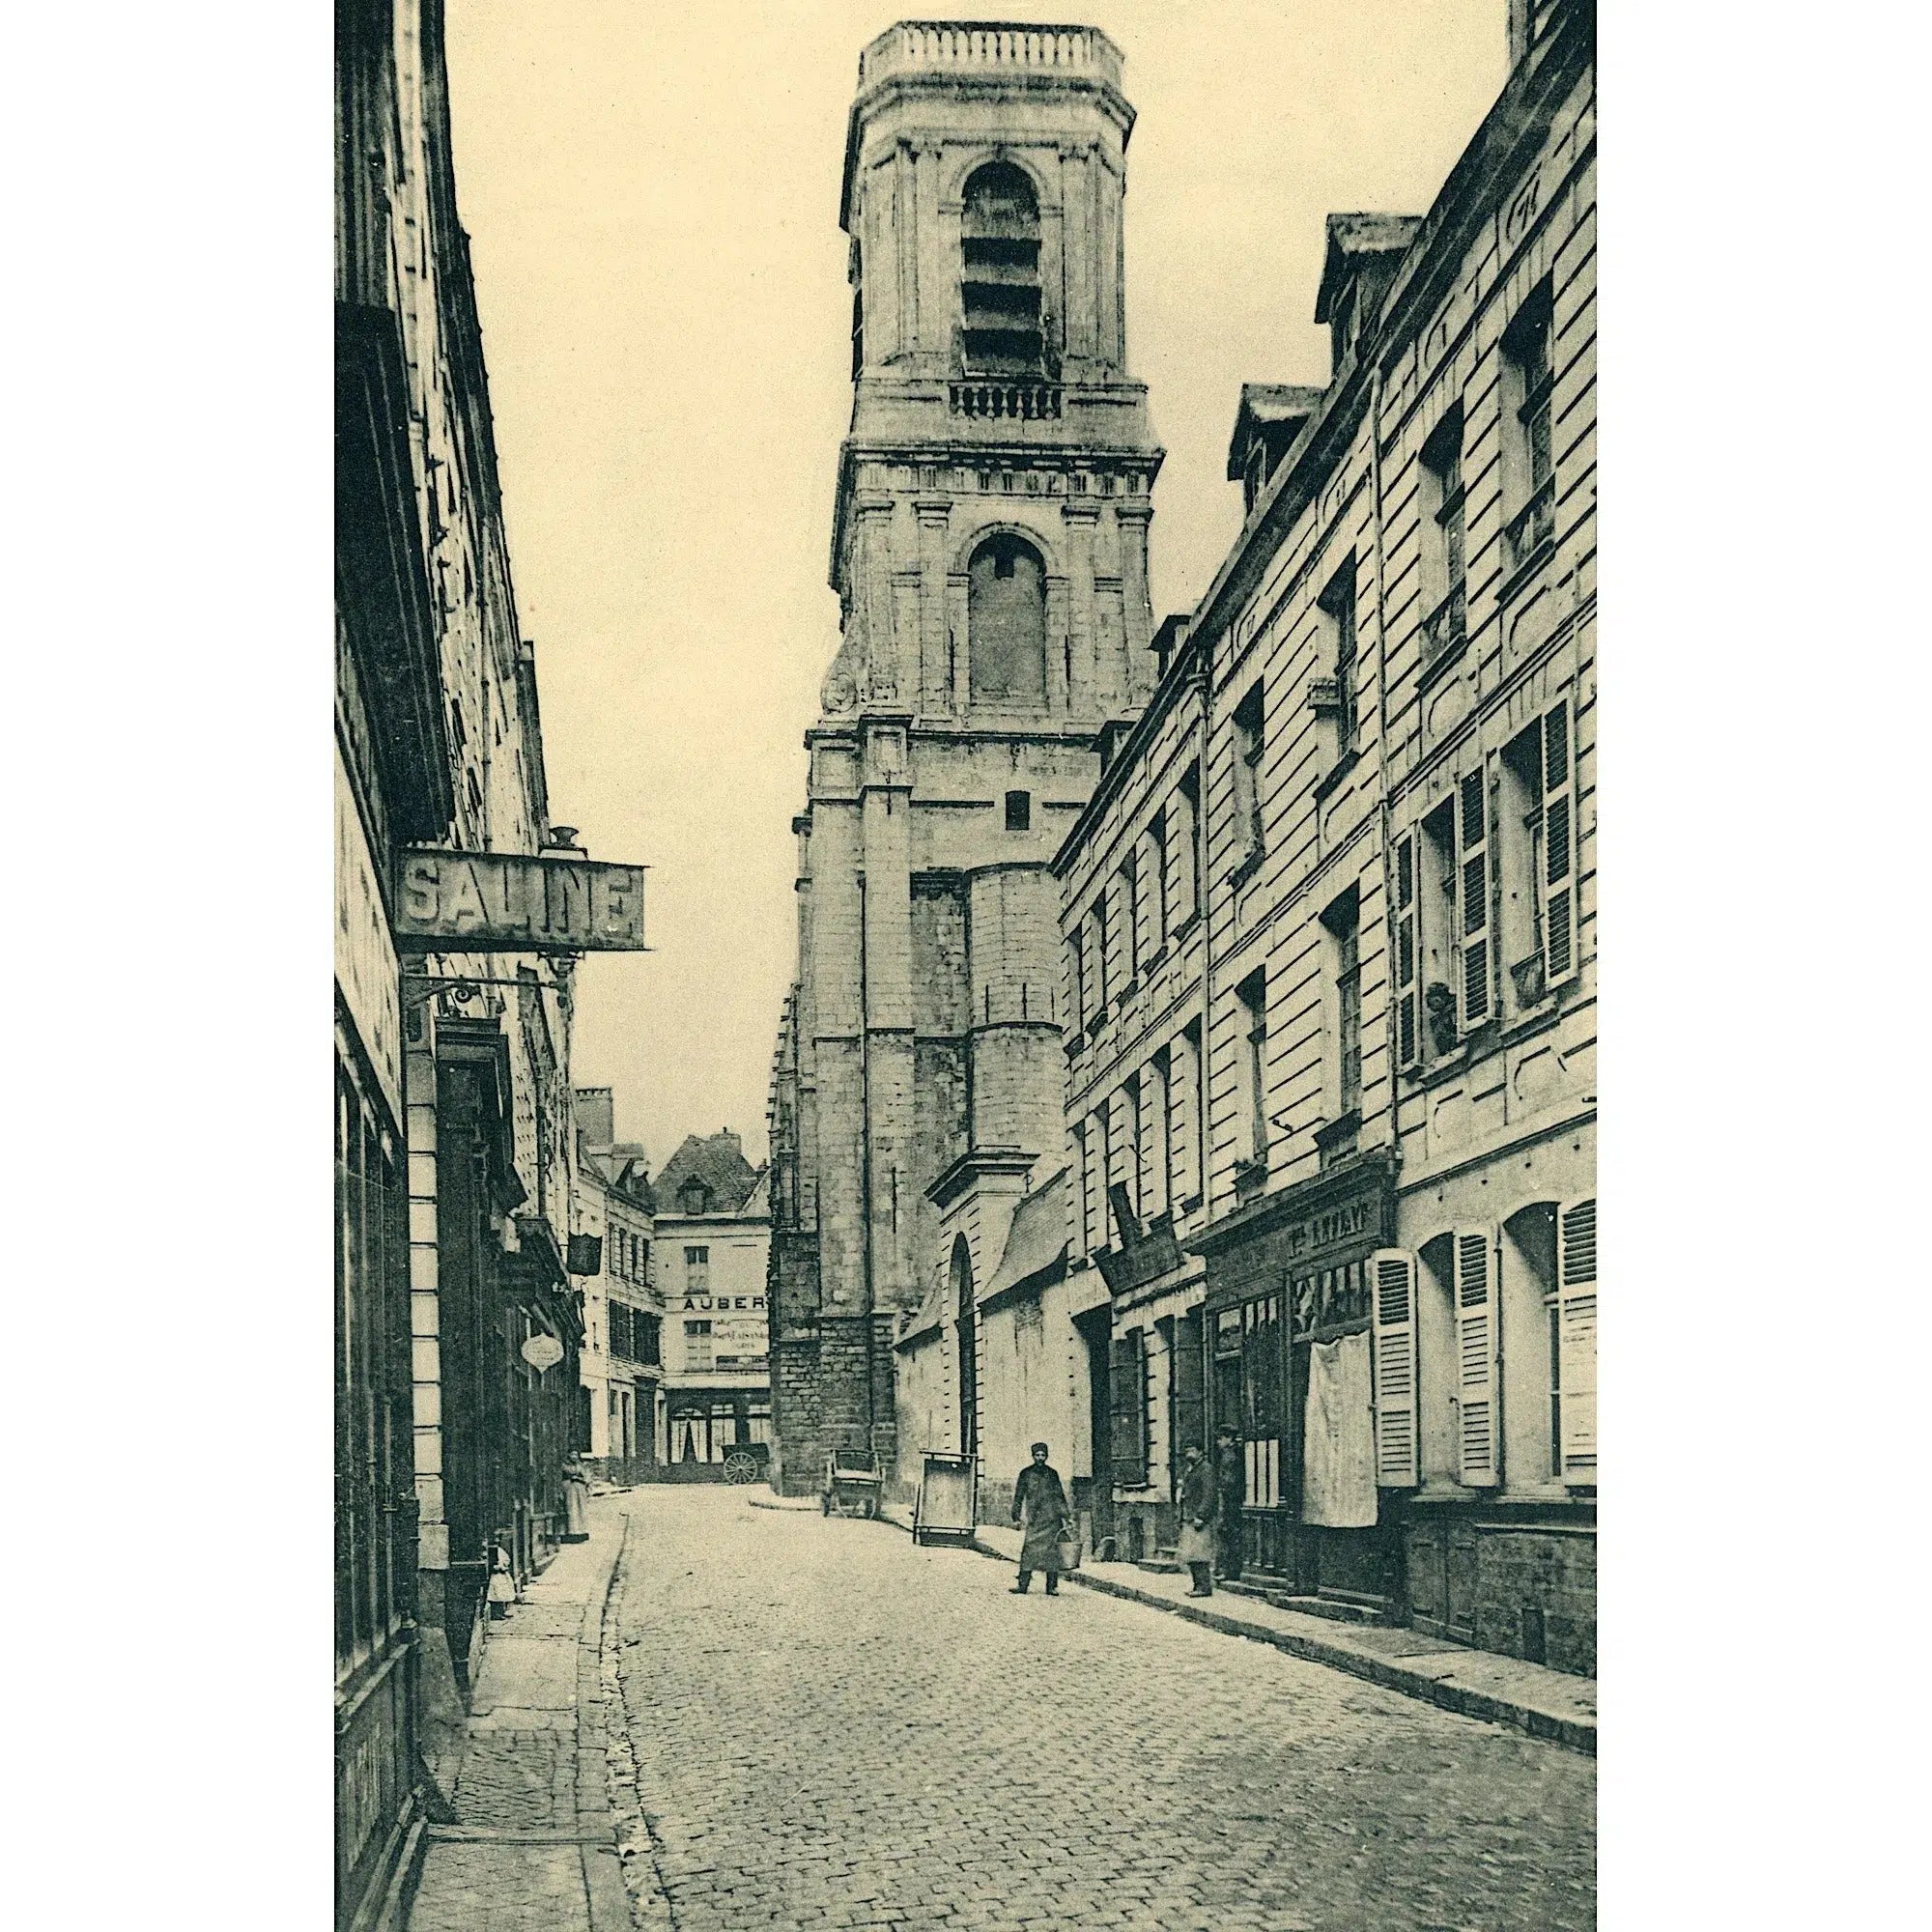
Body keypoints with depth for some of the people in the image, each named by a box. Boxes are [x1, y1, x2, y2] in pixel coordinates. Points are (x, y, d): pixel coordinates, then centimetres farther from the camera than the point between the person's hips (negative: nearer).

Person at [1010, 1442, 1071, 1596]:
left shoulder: (1052, 1474, 12)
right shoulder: (1026, 1474, 8)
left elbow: (1060, 1497, 16)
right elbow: (1019, 1496, 9)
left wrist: (1067, 1517, 13)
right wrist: (1017, 1517, 2)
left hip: (1052, 1519, 1)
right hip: (1034, 1519, -1)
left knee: (1052, 1551, -1)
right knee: (1029, 1550, -9)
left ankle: (1052, 1586, 4)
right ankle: (1022, 1585, -8)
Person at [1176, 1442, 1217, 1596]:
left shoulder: (1206, 1469, -8)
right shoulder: (1190, 1471, 21)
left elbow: (1208, 1495, -16)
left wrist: (1201, 1516, -21)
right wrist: (1182, 1519, 21)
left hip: (1199, 1520, -9)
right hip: (1188, 1520, 9)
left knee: (1199, 1555, -12)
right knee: (1189, 1556, 8)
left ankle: (1205, 1586, -10)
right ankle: (1198, 1585, 13)